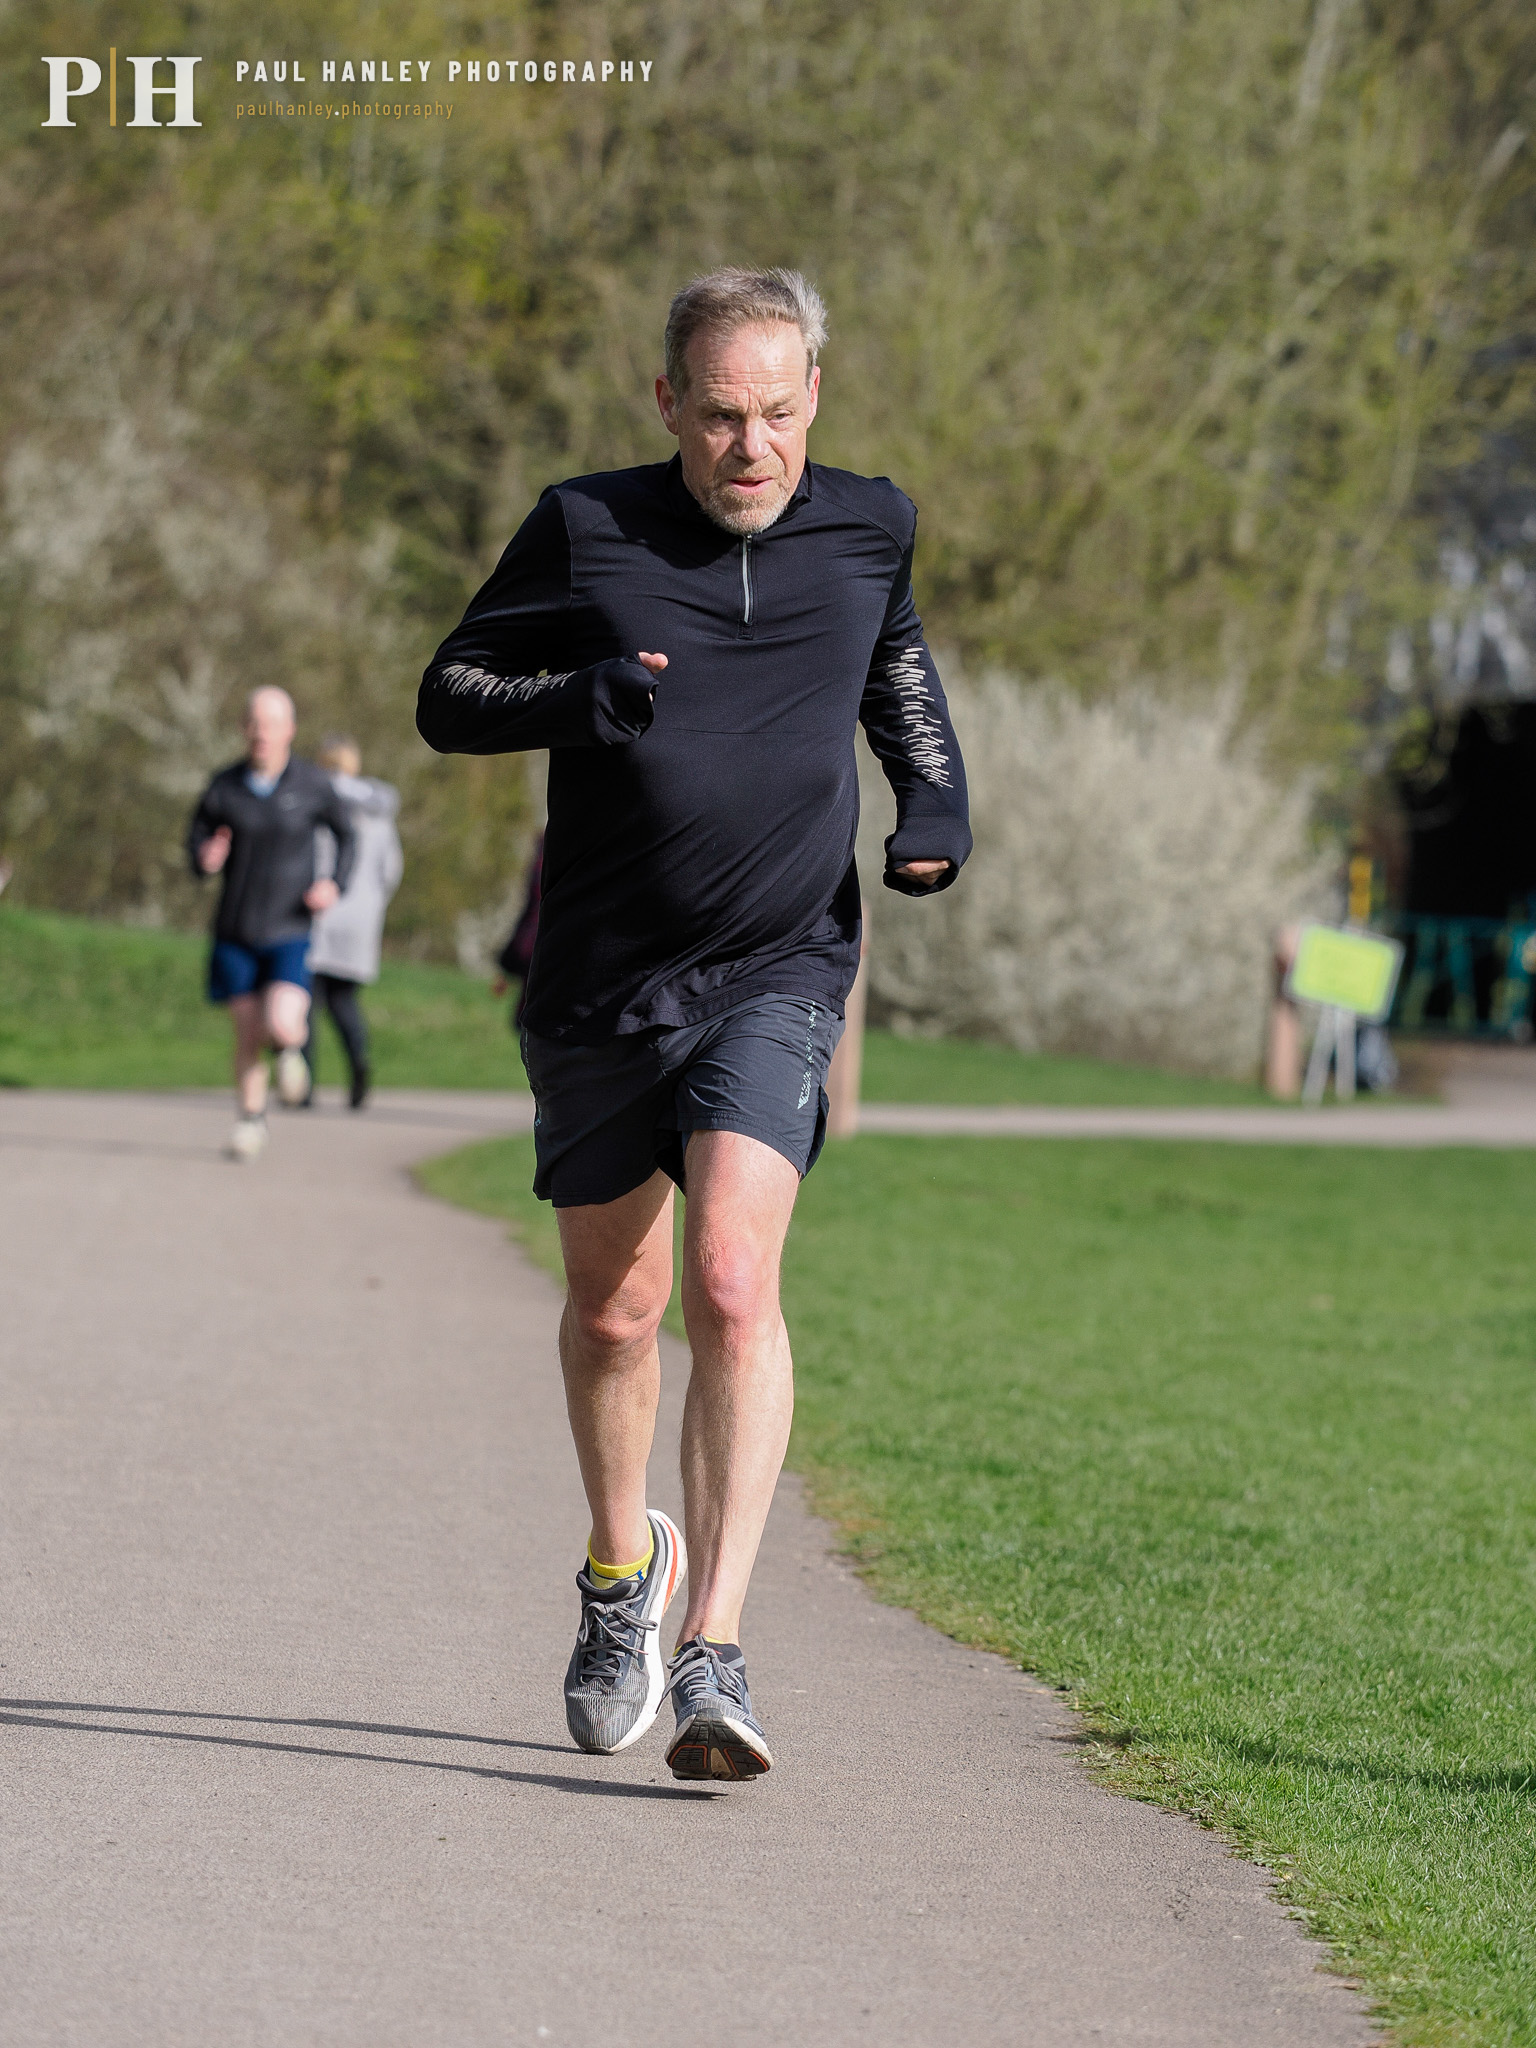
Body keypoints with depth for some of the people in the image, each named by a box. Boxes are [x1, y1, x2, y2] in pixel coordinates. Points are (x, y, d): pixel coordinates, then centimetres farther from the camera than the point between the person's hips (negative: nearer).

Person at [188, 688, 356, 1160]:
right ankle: (250, 1121, 27)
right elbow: (197, 835, 7)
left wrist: (335, 884, -7)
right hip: (235, 930, 2)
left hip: (289, 931, -2)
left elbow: (346, 833, 9)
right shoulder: (224, 787, -5)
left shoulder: (312, 784, -7)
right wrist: (204, 859, -17)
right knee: (248, 1034, 6)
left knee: (281, 1027, -19)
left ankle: (292, 1046, 19)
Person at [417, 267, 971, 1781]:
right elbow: (447, 699, 2)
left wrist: (936, 799, 7)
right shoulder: (584, 530, -4)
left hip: (775, 978, -1)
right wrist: (575, 697, -18)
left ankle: (713, 1655, -23)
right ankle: (622, 1566, 40)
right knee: (613, 1308, 11)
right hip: (598, 982, 1)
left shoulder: (866, 530, 2)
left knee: (733, 1280, -20)